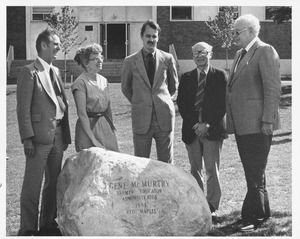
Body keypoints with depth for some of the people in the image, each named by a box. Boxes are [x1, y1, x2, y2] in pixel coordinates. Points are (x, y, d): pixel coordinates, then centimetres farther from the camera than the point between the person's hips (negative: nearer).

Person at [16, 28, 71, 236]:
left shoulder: (55, 71, 15)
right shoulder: (30, 72, -7)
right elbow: (23, 108, -11)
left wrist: (66, 135, 12)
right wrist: (28, 138, -16)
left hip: (58, 135, 7)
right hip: (40, 135, -7)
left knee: (54, 182, 13)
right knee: (33, 184, -2)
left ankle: (48, 224, 24)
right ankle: (27, 229, 5)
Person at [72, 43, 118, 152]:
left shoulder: (103, 80, 11)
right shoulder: (81, 83, -11)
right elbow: (82, 113, -14)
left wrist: (111, 127, 8)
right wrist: (92, 138, -17)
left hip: (106, 127, 6)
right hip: (88, 127, -6)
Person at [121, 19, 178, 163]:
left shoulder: (167, 59, 6)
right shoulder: (130, 61, 4)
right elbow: (126, 88, 17)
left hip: (164, 116, 1)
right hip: (141, 118, -1)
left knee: (166, 162, 4)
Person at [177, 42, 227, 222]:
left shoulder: (220, 76, 4)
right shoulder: (186, 78, 12)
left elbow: (223, 104, -1)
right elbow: (181, 104, 7)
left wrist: (208, 125, -10)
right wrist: (194, 124, -7)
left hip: (213, 129, -3)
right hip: (192, 130, 3)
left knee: (212, 169, -5)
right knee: (195, 169, 6)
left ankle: (213, 208, -1)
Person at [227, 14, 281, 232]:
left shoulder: (265, 52, -8)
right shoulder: (240, 54, 19)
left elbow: (273, 89, -15)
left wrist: (267, 120, -19)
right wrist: (231, 120, 15)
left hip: (257, 125, -9)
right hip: (242, 124, 9)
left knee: (256, 173, -5)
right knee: (252, 172, 14)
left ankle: (251, 218, -1)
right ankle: (263, 212, 24)